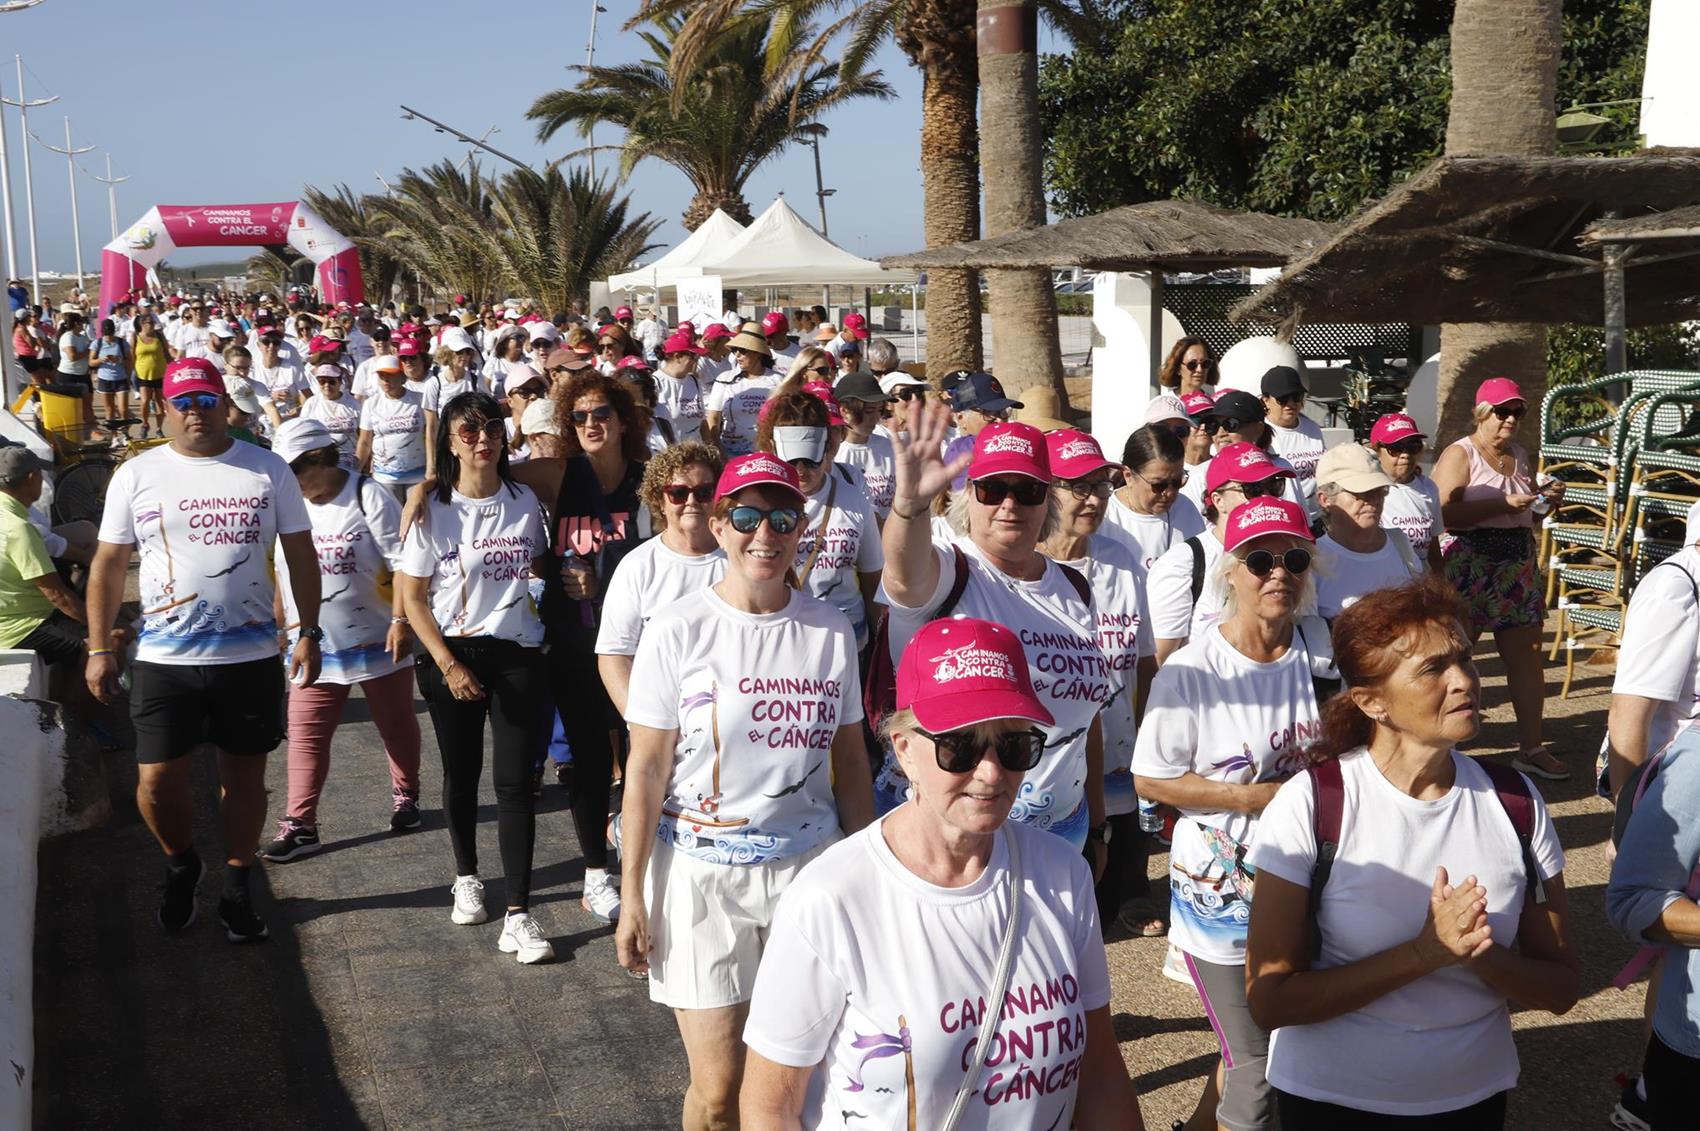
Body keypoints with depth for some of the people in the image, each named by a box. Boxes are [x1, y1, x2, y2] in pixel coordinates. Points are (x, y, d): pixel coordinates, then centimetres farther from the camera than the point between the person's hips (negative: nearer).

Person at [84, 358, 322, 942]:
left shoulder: (267, 470, 1)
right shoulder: (136, 474, 2)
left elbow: (300, 555, 5)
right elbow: (109, 564, 6)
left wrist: (309, 634, -1)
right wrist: (98, 648, 2)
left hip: (251, 654, 0)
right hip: (163, 658, 0)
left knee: (244, 773, 9)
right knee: (157, 781, -1)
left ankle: (236, 888, 27)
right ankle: (181, 865, 29)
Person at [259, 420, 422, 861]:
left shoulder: (369, 496, -12)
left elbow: (402, 564, -13)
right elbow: (279, 572, 14)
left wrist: (400, 620, -19)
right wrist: (280, 627, 14)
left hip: (378, 640, -4)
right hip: (315, 646, 4)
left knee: (396, 725, 12)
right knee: (305, 734, 1)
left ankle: (405, 795, 33)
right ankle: (299, 825, 6)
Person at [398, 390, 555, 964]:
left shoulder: (524, 501, 3)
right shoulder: (434, 511, -6)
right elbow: (412, 598, -5)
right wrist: (448, 665, -12)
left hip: (517, 653, 1)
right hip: (451, 654, -1)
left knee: (515, 781, -6)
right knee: (461, 774, 13)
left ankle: (518, 914, -5)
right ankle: (467, 877, 37)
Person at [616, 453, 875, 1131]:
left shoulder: (830, 630, 3)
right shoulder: (678, 632, -7)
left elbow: (850, 762, 9)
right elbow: (646, 772, -5)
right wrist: (632, 897, -6)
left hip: (809, 863, 3)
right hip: (701, 869, -2)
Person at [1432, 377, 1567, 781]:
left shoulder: (1519, 455, 15)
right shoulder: (1459, 454, -7)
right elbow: (1443, 514, -20)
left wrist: (1546, 497, 5)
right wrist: (1504, 504, -22)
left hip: (1518, 570, 7)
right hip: (1469, 569, -7)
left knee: (1527, 656, 6)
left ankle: (1531, 748, 14)